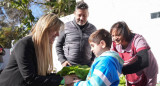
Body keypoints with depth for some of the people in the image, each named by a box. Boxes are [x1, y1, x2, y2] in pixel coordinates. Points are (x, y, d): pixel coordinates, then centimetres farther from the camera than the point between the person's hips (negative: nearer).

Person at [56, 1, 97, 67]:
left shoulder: (92, 29, 8)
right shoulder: (66, 27, 0)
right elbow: (58, 45, 6)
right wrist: (62, 61, -3)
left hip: (87, 67, 2)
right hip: (69, 66, -1)